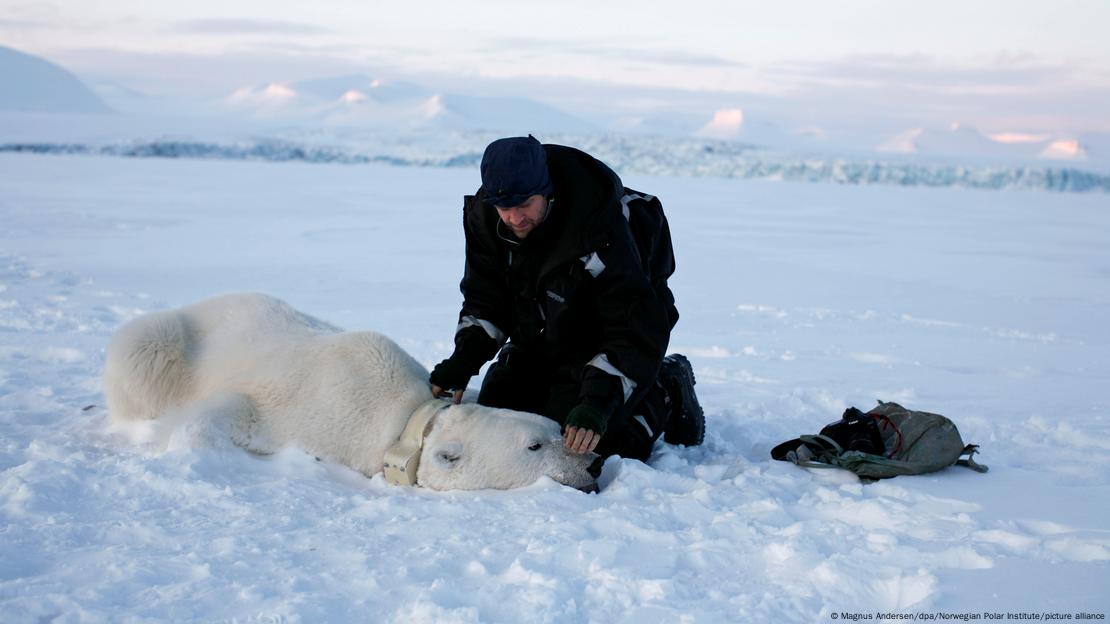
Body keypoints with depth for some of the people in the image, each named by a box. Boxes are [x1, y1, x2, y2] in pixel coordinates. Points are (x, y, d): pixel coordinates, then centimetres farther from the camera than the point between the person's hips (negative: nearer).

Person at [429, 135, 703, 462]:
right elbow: (486, 301, -3)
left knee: (583, 446, -19)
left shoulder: (602, 233, -35)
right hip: (539, 343, 7)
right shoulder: (484, 216, -16)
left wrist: (597, 404, -43)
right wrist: (462, 360, -20)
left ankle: (666, 391, 7)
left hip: (601, 345, -6)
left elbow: (636, 333, -34)